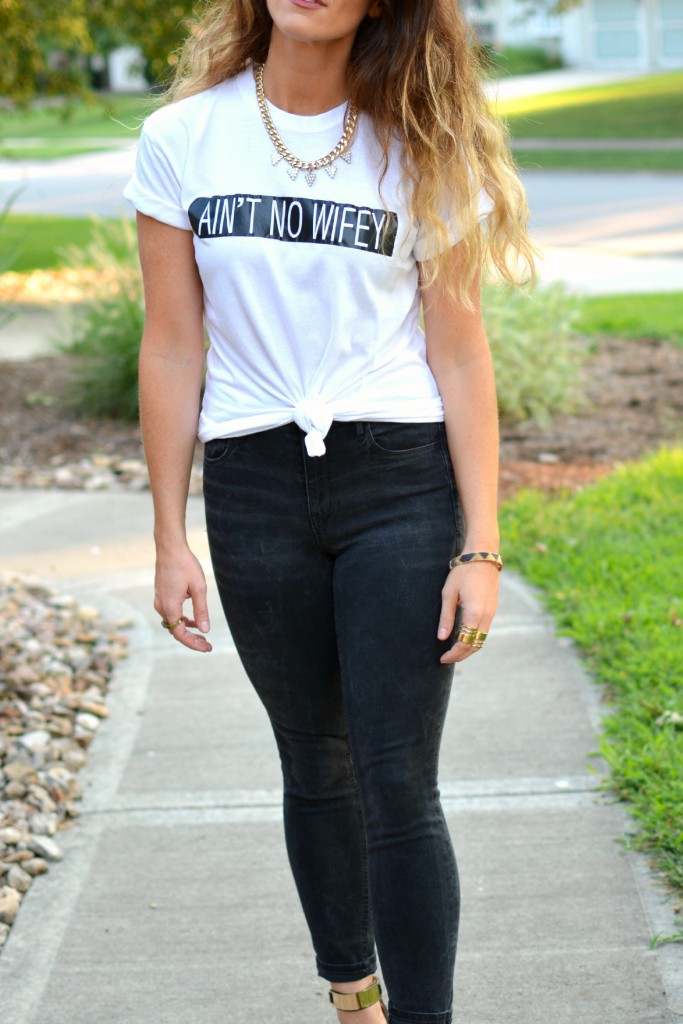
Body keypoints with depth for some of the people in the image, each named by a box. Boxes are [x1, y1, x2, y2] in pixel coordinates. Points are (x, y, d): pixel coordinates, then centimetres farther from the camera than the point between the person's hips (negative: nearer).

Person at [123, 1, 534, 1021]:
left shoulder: (419, 151, -2)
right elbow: (173, 349, 3)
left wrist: (481, 548, -6)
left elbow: (460, 353, -1)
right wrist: (171, 538, 2)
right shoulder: (182, 140, 0)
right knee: (316, 763, 13)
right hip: (256, 487, 2)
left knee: (400, 786, -5)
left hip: (402, 485, -2)